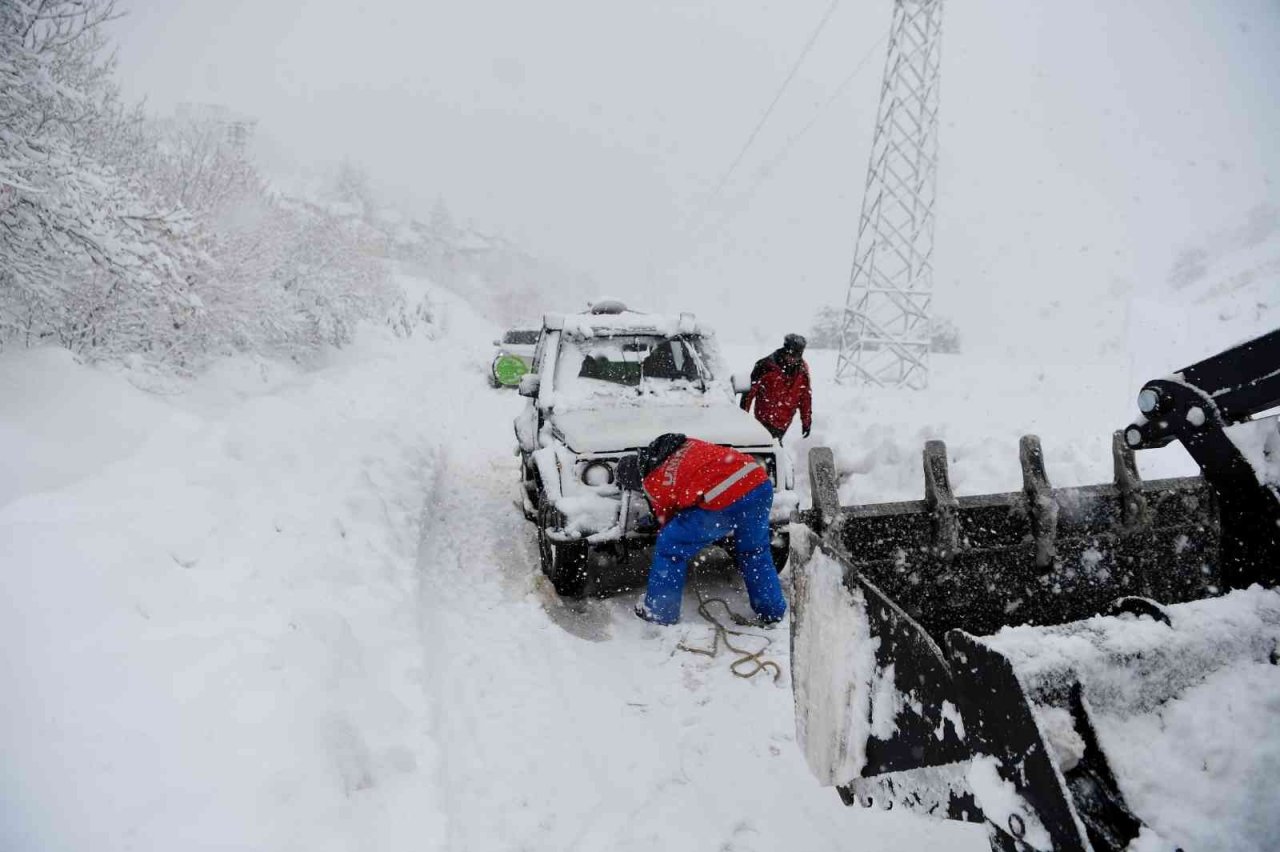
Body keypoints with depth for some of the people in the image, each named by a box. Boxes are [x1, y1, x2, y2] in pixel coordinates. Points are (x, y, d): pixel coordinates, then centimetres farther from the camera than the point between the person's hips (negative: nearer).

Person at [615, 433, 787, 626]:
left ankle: (659, 612, 24)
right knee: (755, 552, 28)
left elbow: (666, 519, 21)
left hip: (723, 503, -6)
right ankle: (773, 612, 39)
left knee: (669, 545, 12)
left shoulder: (652, 482, 10)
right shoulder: (685, 444, 24)